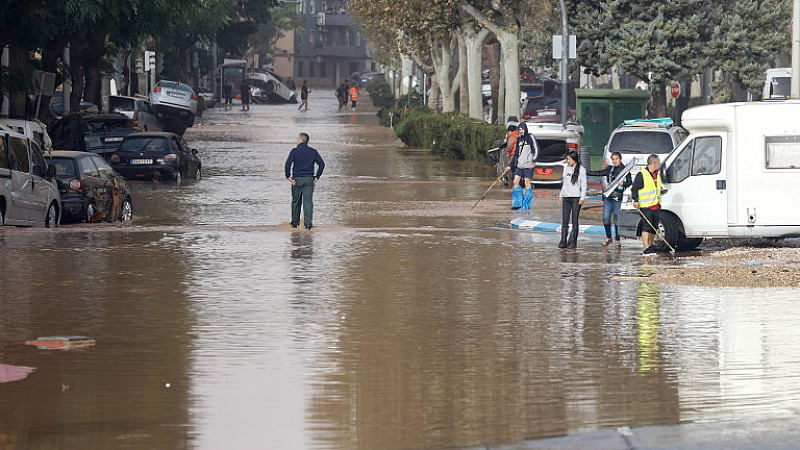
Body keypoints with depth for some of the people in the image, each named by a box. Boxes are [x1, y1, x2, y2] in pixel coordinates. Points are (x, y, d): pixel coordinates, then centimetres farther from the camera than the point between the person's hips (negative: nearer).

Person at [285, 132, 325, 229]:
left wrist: (288, 177, -7)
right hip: (309, 180, 1)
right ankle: (308, 223, -9)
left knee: (296, 202, 12)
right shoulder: (313, 152, 4)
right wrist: (317, 177, 4)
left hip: (297, 179, -1)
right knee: (308, 202, -1)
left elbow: (287, 164, -15)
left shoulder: (294, 151, -5)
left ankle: (295, 222, 19)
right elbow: (322, 164, 0)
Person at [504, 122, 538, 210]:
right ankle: (517, 203, 6)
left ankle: (527, 204, -1)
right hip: (519, 165, 7)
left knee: (527, 184, -7)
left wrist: (533, 161, -19)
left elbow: (536, 150, -7)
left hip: (528, 166, -7)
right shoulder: (519, 139, 15)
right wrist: (510, 165, 19)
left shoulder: (530, 138, -4)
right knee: (515, 182, 0)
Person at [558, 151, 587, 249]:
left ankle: (573, 242, 1)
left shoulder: (581, 170, -2)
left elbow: (583, 185, -2)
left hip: (576, 198, -5)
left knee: (574, 221, -2)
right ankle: (563, 241, -2)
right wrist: (561, 195, 15)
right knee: (564, 221, -1)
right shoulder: (566, 168, 13)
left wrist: (582, 198, -9)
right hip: (566, 198, 5)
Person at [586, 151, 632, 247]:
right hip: (608, 196, 5)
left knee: (617, 219, -2)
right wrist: (585, 172, 19)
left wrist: (622, 183, -22)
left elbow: (630, 182, -3)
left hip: (618, 197, -5)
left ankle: (617, 240, 9)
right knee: (605, 218, 1)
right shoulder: (610, 169, 14)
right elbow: (599, 173, 21)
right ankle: (608, 238, 19)